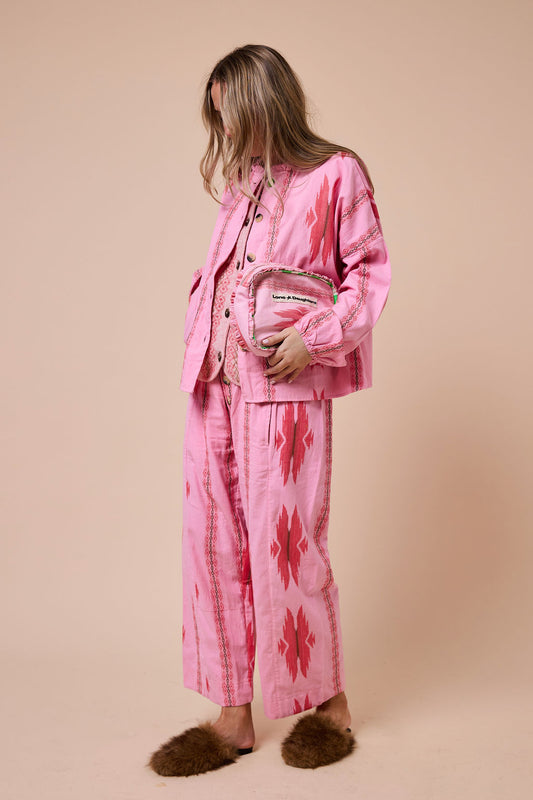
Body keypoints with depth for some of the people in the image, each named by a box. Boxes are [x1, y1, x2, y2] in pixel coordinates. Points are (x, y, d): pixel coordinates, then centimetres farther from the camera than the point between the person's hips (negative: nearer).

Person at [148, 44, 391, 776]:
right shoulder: (241, 181, 18)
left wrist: (316, 337, -14)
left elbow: (370, 270, -2)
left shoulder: (336, 174, 0)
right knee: (213, 543, 5)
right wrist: (201, 332, 6)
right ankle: (232, 717, 17)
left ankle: (329, 706, 19)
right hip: (215, 383, 7)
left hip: (285, 387, -6)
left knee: (283, 545, -2)